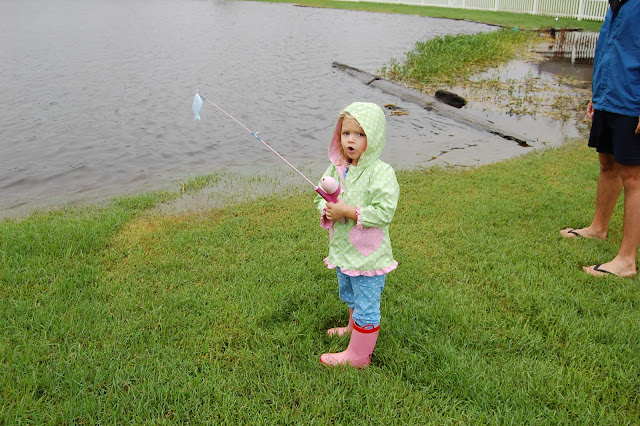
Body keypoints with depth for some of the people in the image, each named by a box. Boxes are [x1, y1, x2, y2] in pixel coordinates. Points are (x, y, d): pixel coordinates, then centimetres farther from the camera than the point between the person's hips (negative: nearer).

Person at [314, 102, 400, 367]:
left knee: (366, 304, 6)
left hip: (368, 254, -8)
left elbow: (384, 212, -27)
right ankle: (355, 328, 56)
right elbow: (320, 195, 9)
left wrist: (348, 211, -29)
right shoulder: (337, 167, 0)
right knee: (350, 295, 30)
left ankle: (357, 356, 22)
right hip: (343, 249, 8)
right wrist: (327, 210, -13)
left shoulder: (381, 172, -21)